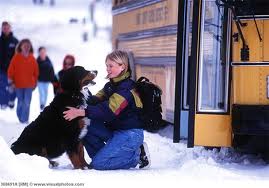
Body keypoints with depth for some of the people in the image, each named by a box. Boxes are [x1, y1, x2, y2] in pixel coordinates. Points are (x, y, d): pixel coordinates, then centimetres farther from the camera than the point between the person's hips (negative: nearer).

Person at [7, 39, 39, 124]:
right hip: (18, 84, -1)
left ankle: (24, 119, -3)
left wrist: (35, 82, 10)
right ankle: (20, 116, 30)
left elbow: (36, 71, 8)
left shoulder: (32, 58, 0)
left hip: (29, 85, 1)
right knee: (20, 102, 10)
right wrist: (11, 81, -5)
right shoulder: (16, 57, -6)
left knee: (27, 103, -6)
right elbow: (10, 70, -4)